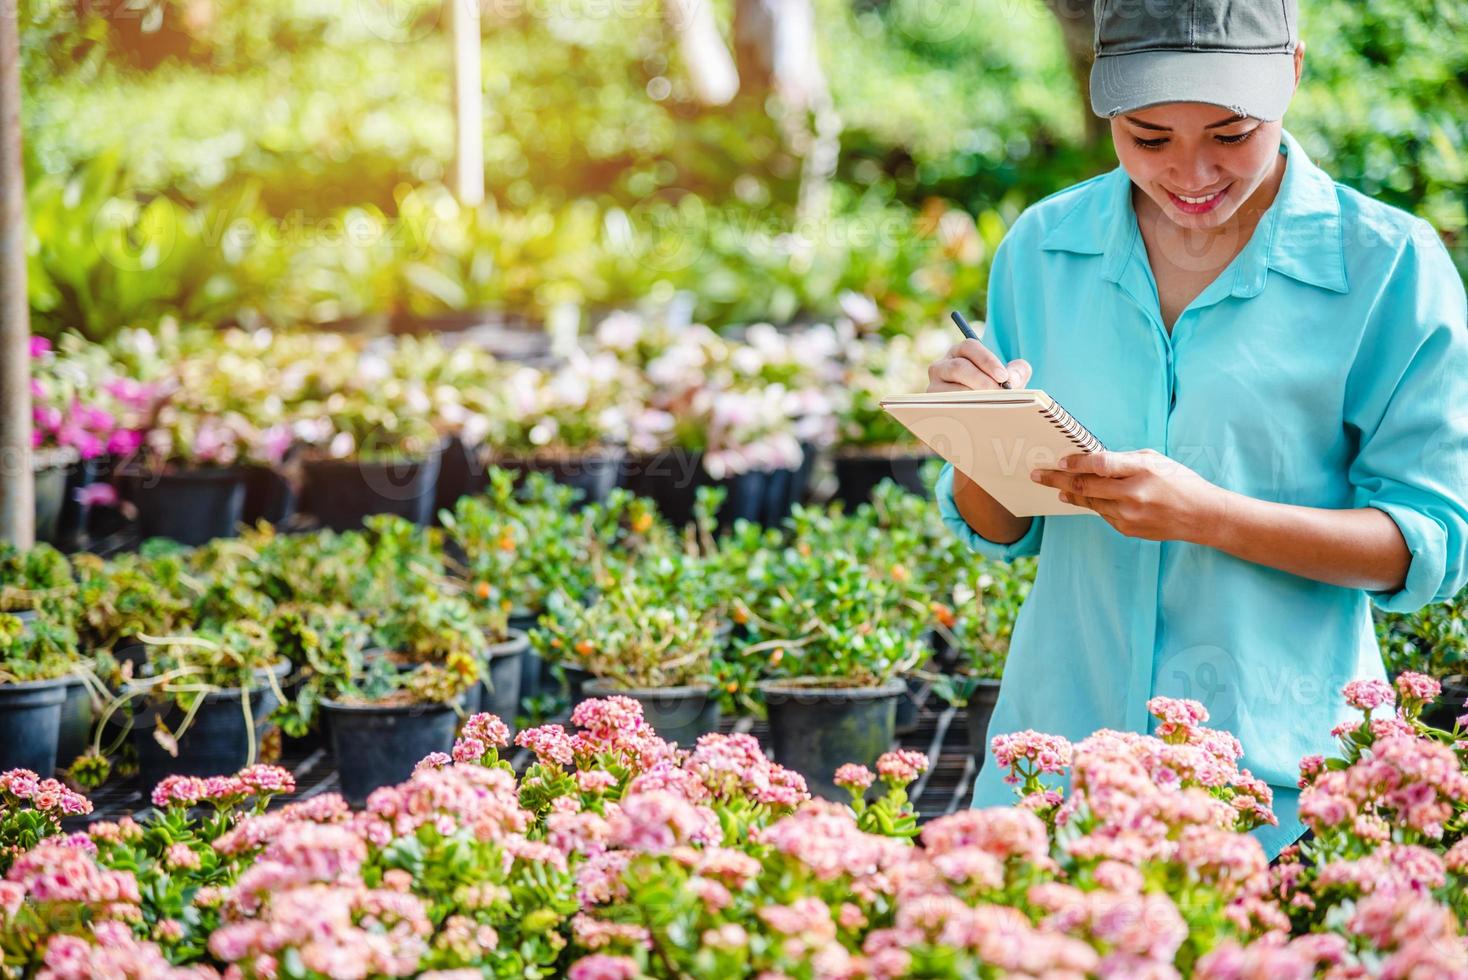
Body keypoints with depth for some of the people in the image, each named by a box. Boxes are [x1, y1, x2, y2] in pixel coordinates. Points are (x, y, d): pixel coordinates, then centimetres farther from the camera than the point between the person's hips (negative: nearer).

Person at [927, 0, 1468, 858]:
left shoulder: (1392, 265, -6)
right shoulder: (1043, 248, 4)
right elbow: (1002, 533, 11)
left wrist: (1208, 514, -20)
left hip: (1283, 774, -3)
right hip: (1061, 752, 3)